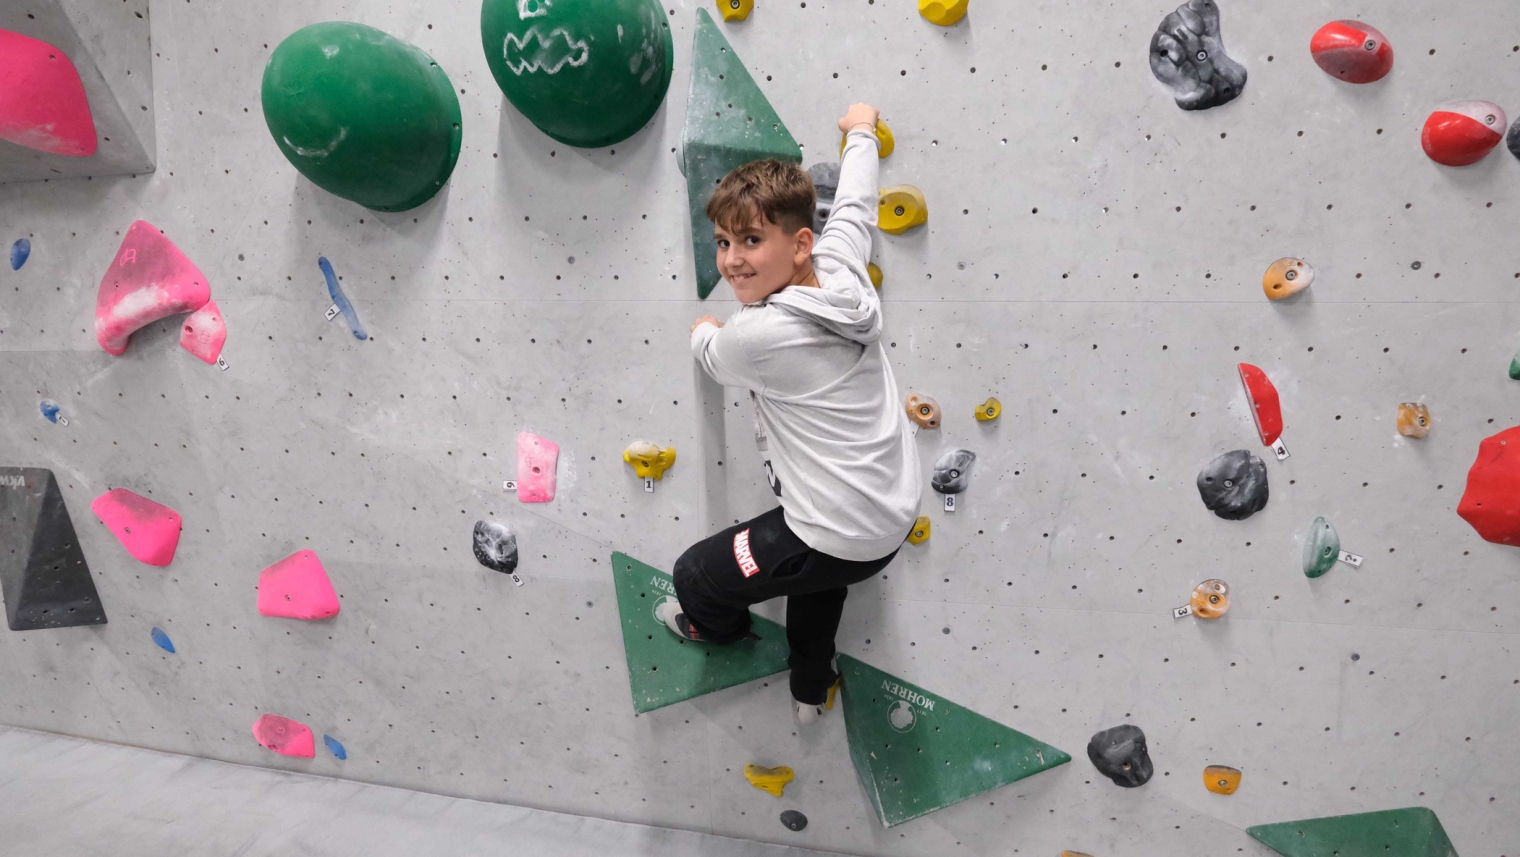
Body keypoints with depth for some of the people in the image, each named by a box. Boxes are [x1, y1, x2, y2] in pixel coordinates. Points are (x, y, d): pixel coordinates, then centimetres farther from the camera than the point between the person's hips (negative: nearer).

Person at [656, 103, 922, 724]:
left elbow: (716, 359, 2)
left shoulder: (758, 334, -22)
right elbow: (855, 203, 16)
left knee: (696, 575, 13)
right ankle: (812, 689, 58)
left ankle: (716, 627, 50)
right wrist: (861, 128, 35)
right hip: (896, 517, 9)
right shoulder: (842, 270, -5)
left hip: (838, 542, -8)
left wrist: (702, 331, 26)